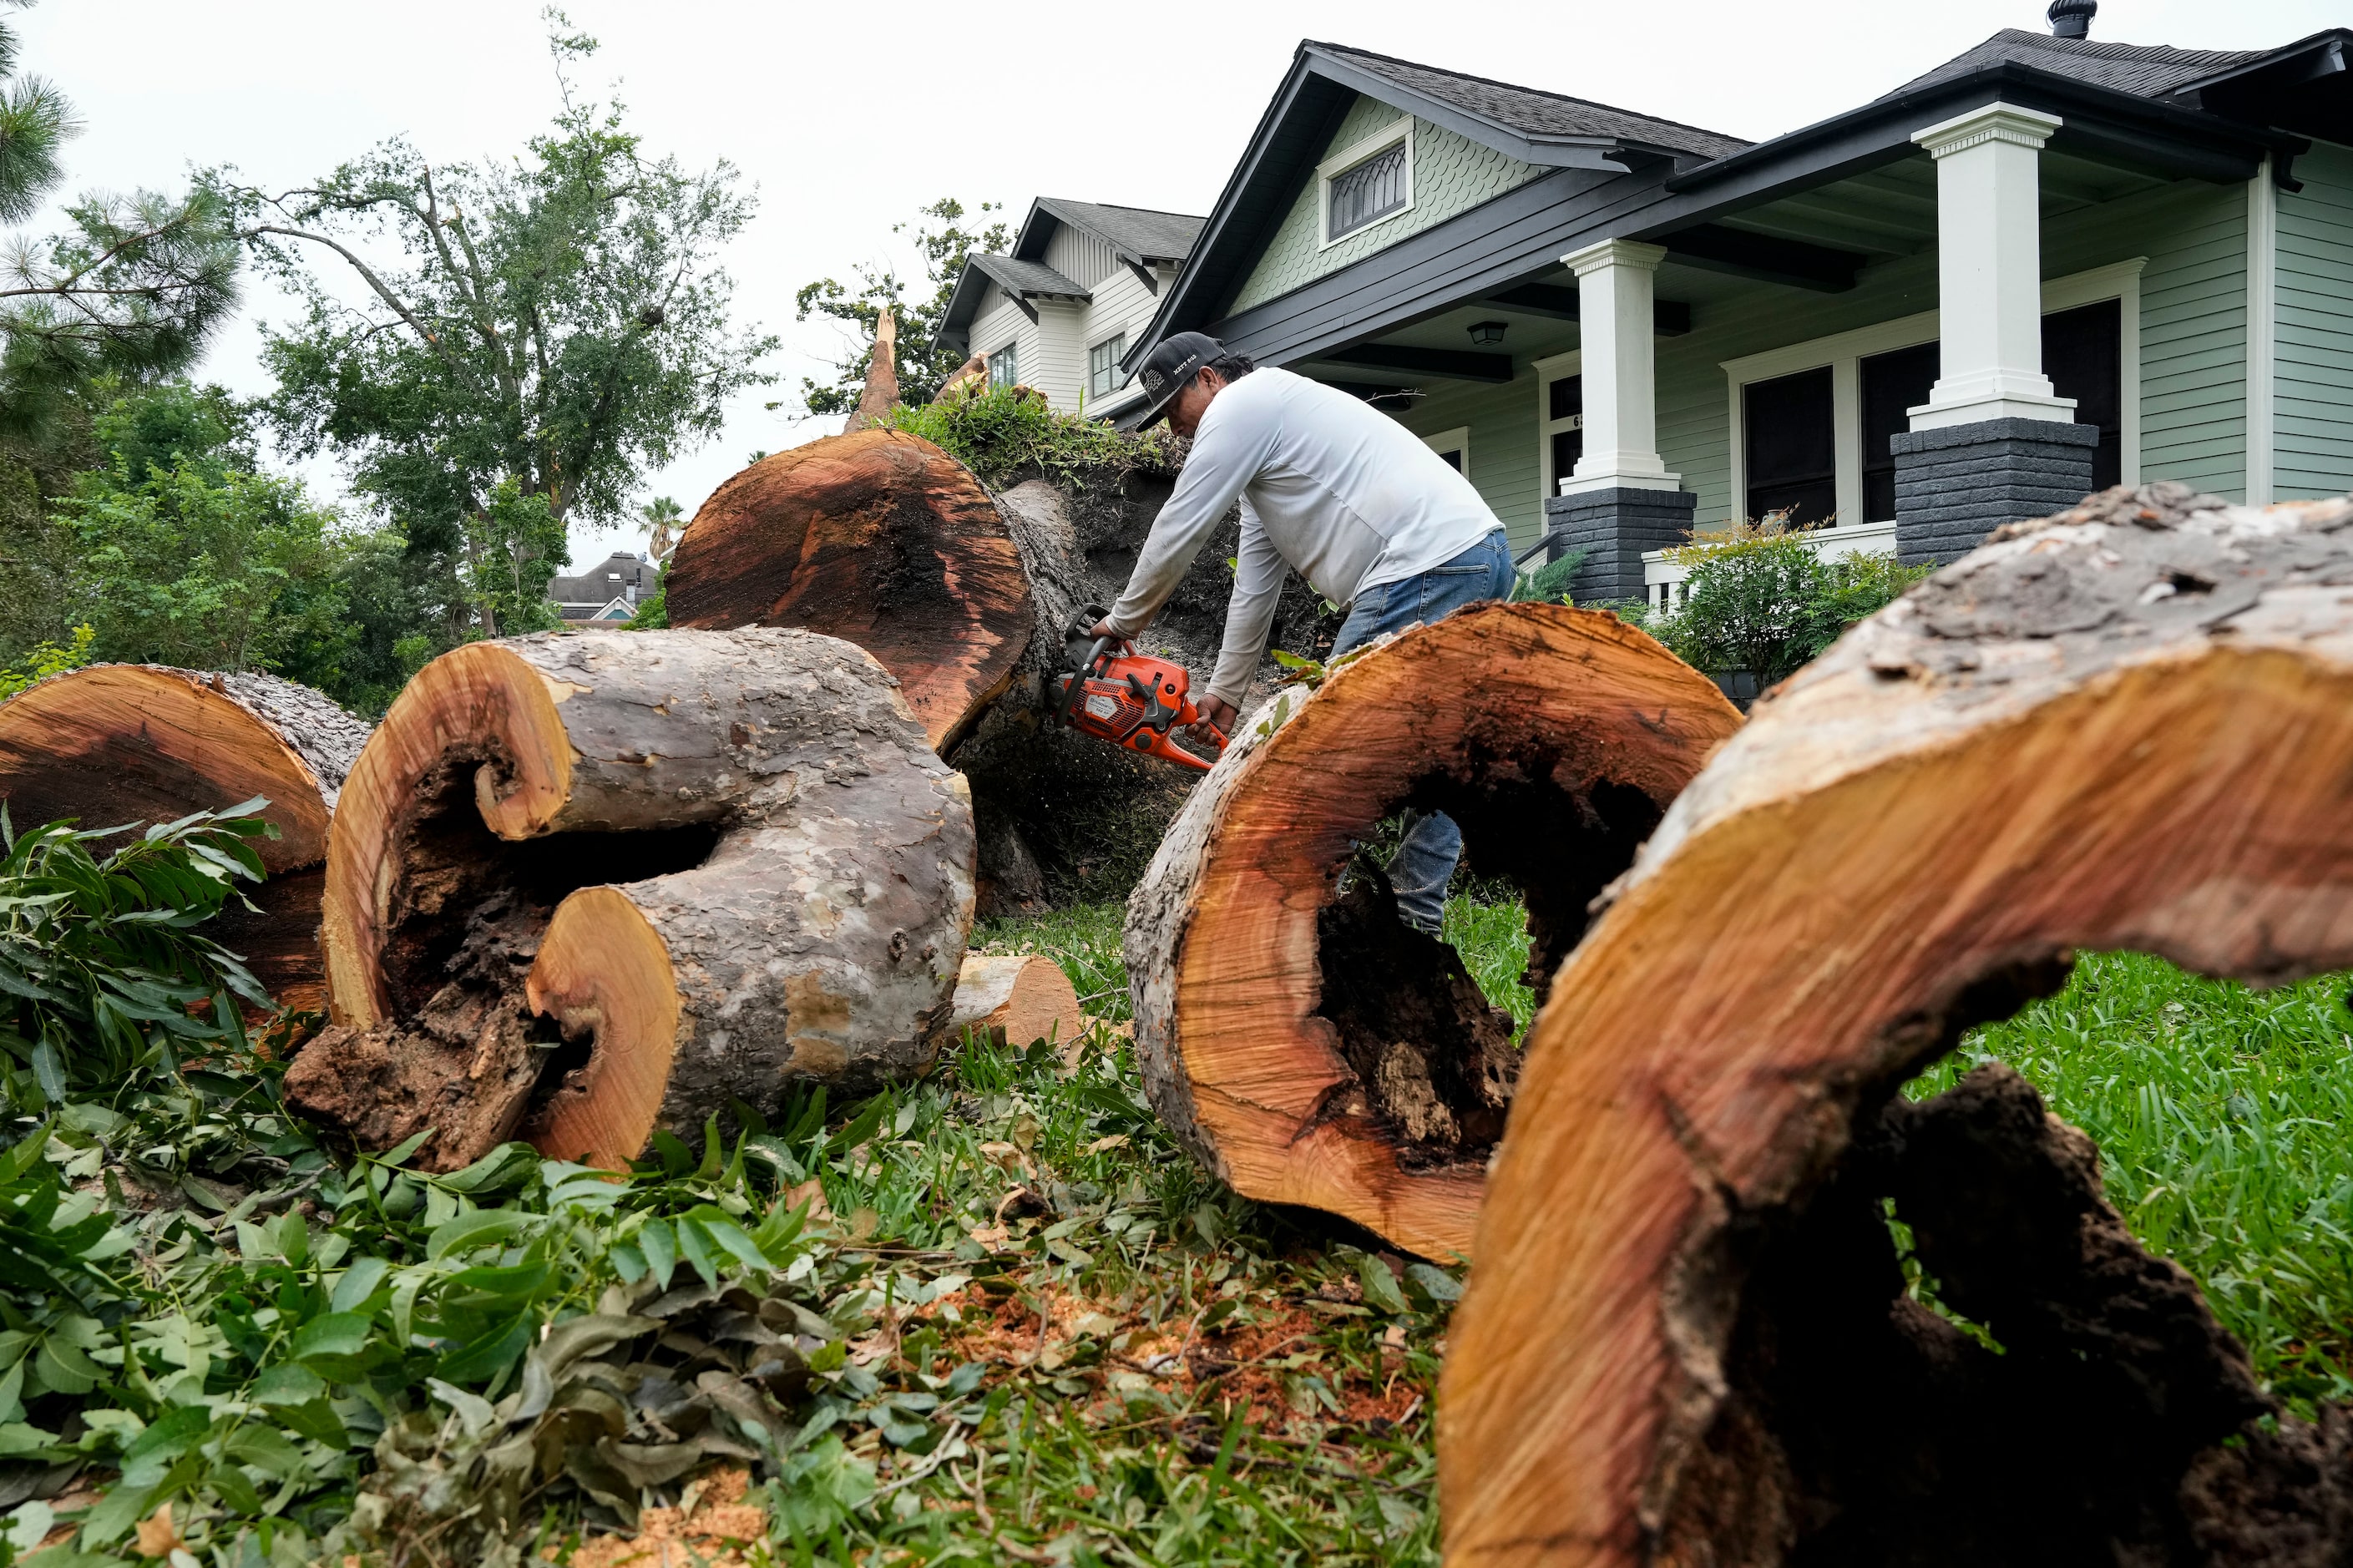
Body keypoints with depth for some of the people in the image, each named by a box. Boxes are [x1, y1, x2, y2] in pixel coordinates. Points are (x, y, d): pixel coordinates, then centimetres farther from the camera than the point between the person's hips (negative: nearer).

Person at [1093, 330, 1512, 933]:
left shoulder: (1242, 401, 0)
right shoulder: (1263, 448, 29)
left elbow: (1177, 533, 1)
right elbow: (1254, 584, 30)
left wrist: (1123, 621, 16)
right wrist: (1226, 691, 31)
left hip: (1425, 565, -11)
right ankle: (1416, 918, 17)